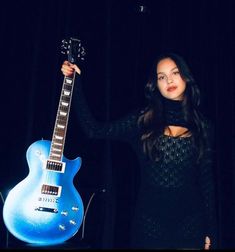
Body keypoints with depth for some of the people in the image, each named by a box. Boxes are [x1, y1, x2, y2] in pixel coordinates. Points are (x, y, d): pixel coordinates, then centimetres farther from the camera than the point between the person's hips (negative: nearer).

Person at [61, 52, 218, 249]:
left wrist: (211, 231, 3)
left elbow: (208, 180, 4)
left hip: (190, 222, 1)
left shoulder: (203, 126, 2)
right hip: (149, 220, 0)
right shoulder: (144, 120, -1)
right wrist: (76, 85, -9)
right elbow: (94, 131, -6)